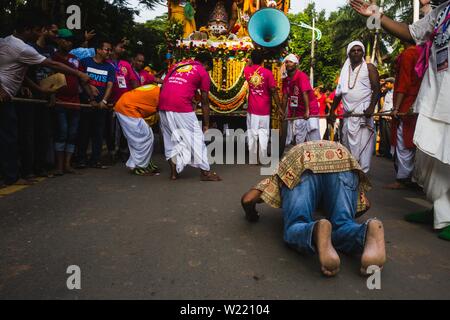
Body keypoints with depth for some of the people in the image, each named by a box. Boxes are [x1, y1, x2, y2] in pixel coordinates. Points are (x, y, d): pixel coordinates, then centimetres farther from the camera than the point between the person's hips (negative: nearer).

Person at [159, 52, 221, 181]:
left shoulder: (177, 65, 27)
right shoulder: (203, 72, 11)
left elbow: (163, 85, 22)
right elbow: (205, 101, 10)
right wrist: (206, 124, 16)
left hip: (163, 104, 6)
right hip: (181, 106, -5)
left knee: (170, 139, 16)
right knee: (196, 137, 5)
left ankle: (174, 172, 19)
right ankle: (205, 172, 10)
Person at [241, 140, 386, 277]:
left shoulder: (279, 174, 37)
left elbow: (247, 199, 20)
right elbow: (365, 204, 35)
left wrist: (251, 215, 40)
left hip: (300, 164, -2)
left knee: (295, 229, 0)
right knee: (342, 227, 7)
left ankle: (317, 231, -32)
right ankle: (369, 231, -25)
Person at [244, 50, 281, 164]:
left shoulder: (247, 71, 1)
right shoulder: (267, 73, -8)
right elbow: (274, 91, -9)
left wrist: (252, 60, 36)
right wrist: (279, 107, -4)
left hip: (252, 108, 2)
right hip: (264, 109, -2)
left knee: (252, 134, 8)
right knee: (263, 134, 4)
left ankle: (253, 159, 10)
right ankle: (262, 159, 5)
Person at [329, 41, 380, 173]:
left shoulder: (369, 68, 5)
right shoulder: (345, 70, 19)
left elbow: (376, 89, -4)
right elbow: (339, 92, 21)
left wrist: (371, 107, -19)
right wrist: (332, 111, 14)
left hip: (363, 112, -5)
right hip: (348, 113, 5)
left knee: (363, 143, -9)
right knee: (347, 143, 6)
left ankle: (362, 171, -6)